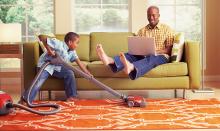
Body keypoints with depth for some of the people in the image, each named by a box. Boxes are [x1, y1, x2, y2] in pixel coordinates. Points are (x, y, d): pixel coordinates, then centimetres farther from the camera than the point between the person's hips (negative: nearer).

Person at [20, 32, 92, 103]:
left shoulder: (72, 52, 0)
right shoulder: (59, 44, -25)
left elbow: (79, 62, -3)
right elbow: (41, 37, -29)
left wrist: (88, 73, -12)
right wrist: (49, 50, -29)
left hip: (57, 67, 7)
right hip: (46, 64, -7)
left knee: (69, 73, -8)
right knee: (39, 81, -24)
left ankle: (71, 97, 1)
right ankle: (24, 100, -20)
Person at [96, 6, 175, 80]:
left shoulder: (167, 29, 9)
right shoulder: (142, 31, 18)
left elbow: (170, 49, 1)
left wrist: (158, 52, -18)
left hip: (161, 56, -3)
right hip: (144, 56, 4)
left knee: (151, 58, -39)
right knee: (130, 54, -28)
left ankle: (131, 67, -72)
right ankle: (110, 61, -60)